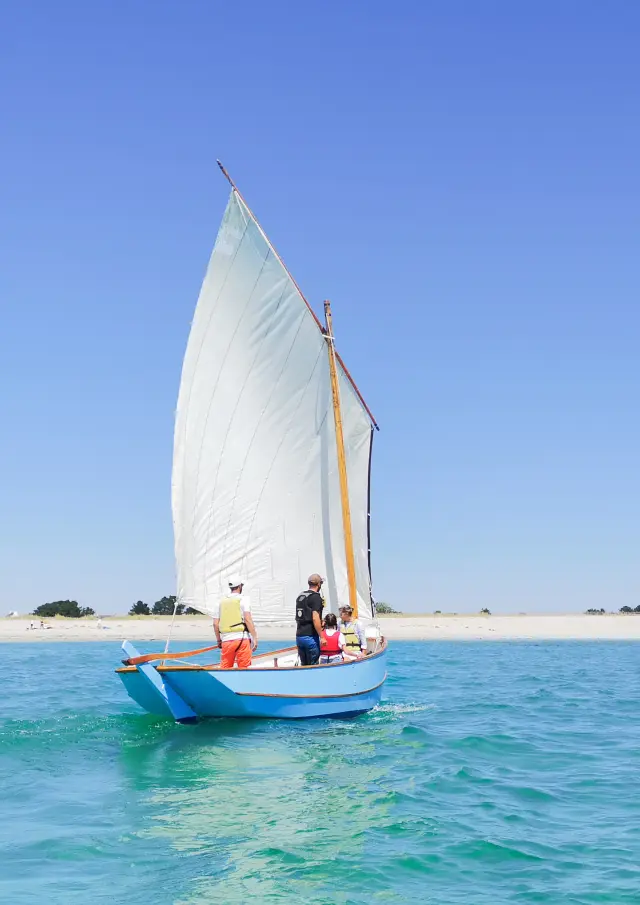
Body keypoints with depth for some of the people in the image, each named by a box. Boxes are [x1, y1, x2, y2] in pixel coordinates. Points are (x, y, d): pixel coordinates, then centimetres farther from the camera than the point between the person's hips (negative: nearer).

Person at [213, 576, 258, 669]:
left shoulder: (221, 602, 13)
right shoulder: (243, 599, 1)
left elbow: (215, 624, 10)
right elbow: (247, 619, -10)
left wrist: (219, 640, 22)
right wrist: (255, 638, -10)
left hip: (226, 640, 4)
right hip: (242, 638, -4)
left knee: (224, 669, 8)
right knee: (244, 668, -2)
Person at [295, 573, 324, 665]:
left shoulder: (300, 596, 14)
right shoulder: (316, 597, -10)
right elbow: (315, 618, -18)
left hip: (299, 636, 7)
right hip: (310, 636, -7)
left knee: (303, 665, 12)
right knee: (313, 666, -2)